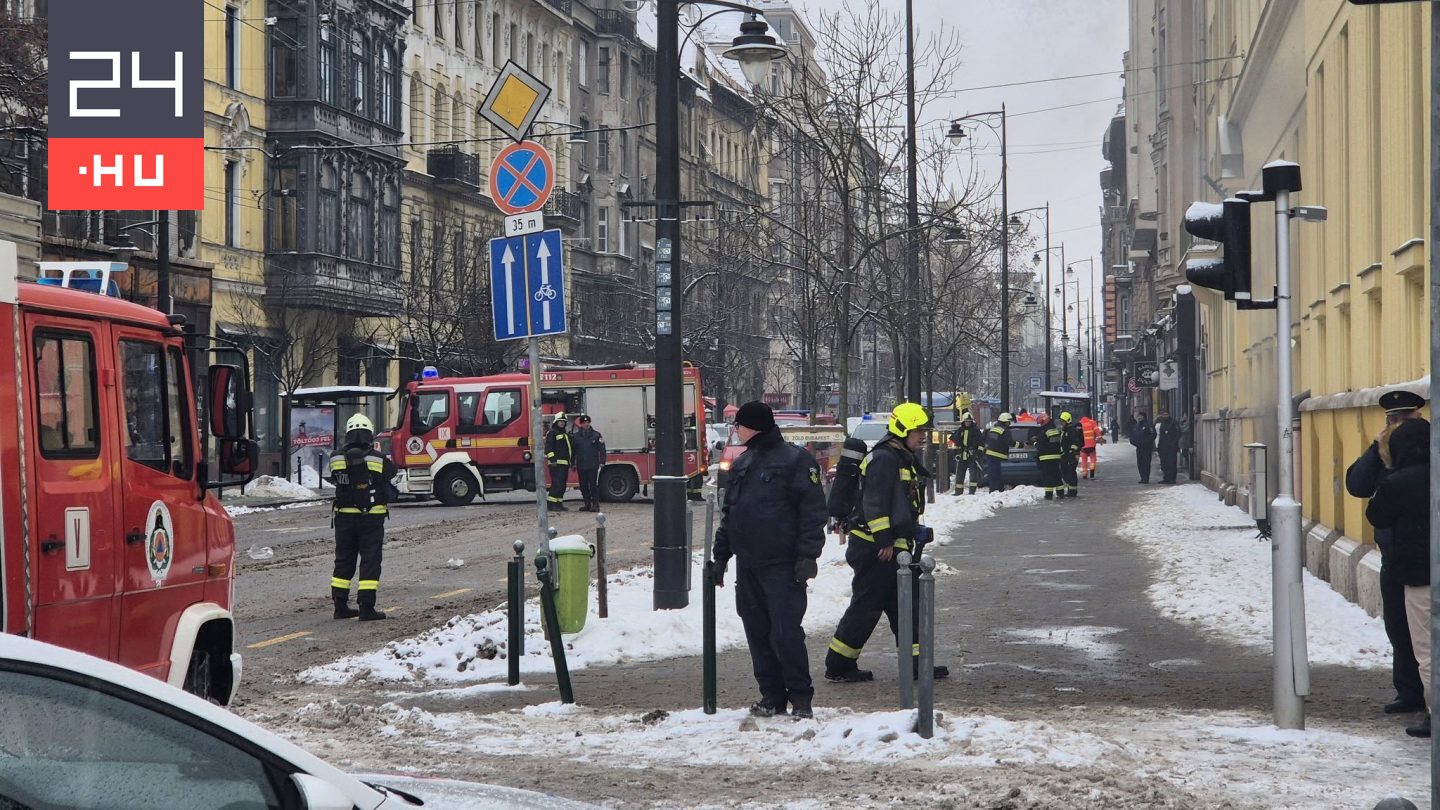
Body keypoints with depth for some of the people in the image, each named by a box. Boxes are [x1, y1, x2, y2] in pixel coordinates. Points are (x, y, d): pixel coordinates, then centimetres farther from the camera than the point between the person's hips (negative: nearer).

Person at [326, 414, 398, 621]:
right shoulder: (379, 460, -9)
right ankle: (366, 608, -4)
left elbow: (335, 482, 10)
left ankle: (340, 606, 16)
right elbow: (393, 492, 1)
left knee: (344, 561, 13)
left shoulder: (336, 458, -3)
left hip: (344, 516, 3)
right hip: (371, 517, -3)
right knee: (370, 562, 1)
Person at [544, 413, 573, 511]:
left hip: (565, 464, 9)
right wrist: (552, 459, -22)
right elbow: (548, 447, -13)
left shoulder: (565, 434, 24)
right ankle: (551, 503, -16)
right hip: (556, 464, -9)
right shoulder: (552, 433, -3)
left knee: (562, 485, 8)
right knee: (557, 483, -15)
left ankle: (559, 504, 12)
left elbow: (571, 449, 30)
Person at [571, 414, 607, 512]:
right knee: (583, 486, 6)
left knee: (593, 485, -7)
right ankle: (587, 504, 14)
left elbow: (601, 449, 1)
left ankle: (595, 505, -6)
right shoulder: (575, 436, 9)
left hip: (593, 466, -3)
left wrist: (602, 462, -7)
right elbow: (573, 451, 12)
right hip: (581, 466, 3)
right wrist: (573, 464, 8)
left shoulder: (596, 435, 3)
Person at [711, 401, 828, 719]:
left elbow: (812, 511, -10)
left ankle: (800, 696, 0)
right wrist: (721, 555, 18)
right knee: (757, 631, 7)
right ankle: (772, 694, 15)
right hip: (748, 564, 7)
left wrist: (807, 555, -17)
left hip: (782, 564, -7)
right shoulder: (742, 464, 17)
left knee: (786, 630, -9)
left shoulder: (795, 460, -6)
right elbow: (729, 512, 23)